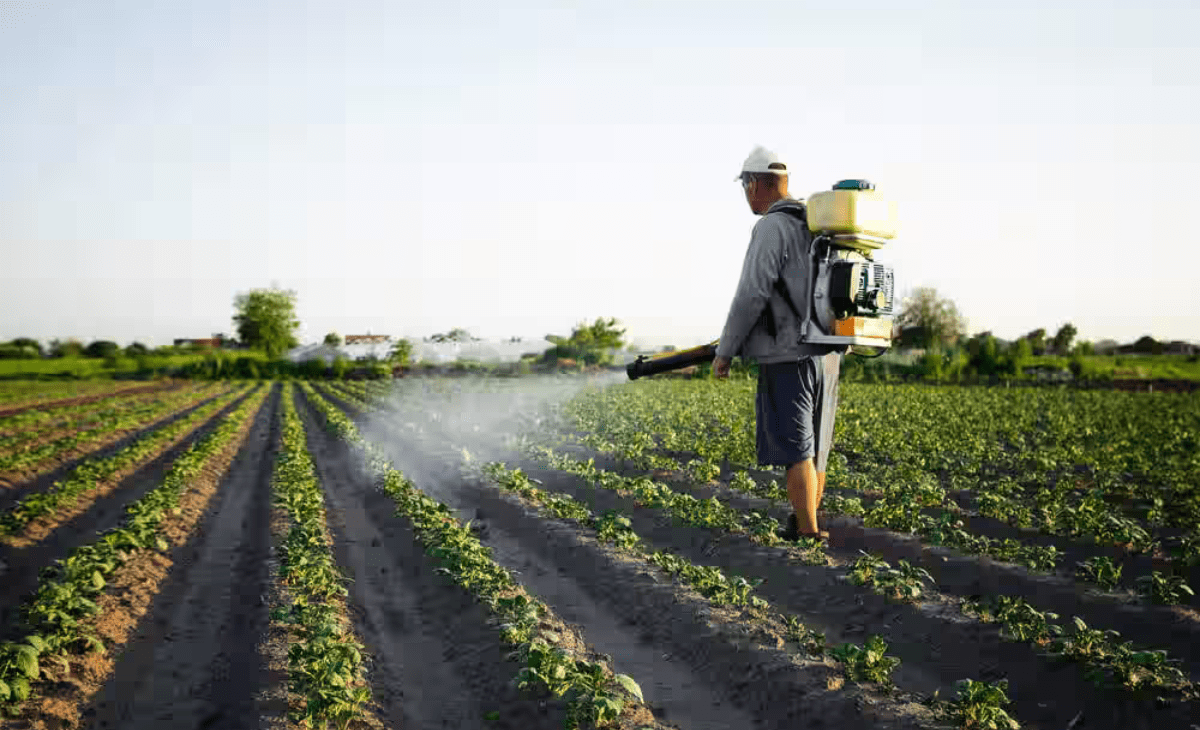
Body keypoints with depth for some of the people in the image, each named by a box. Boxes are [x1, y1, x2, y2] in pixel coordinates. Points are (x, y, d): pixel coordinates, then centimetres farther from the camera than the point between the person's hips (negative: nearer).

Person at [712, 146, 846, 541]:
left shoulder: (772, 227, -11)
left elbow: (751, 295, -17)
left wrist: (724, 351, -8)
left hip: (789, 356, -9)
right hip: (827, 353, 9)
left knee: (795, 451, -4)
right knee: (812, 450, 14)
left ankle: (810, 536, -2)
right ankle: (803, 526, 23)